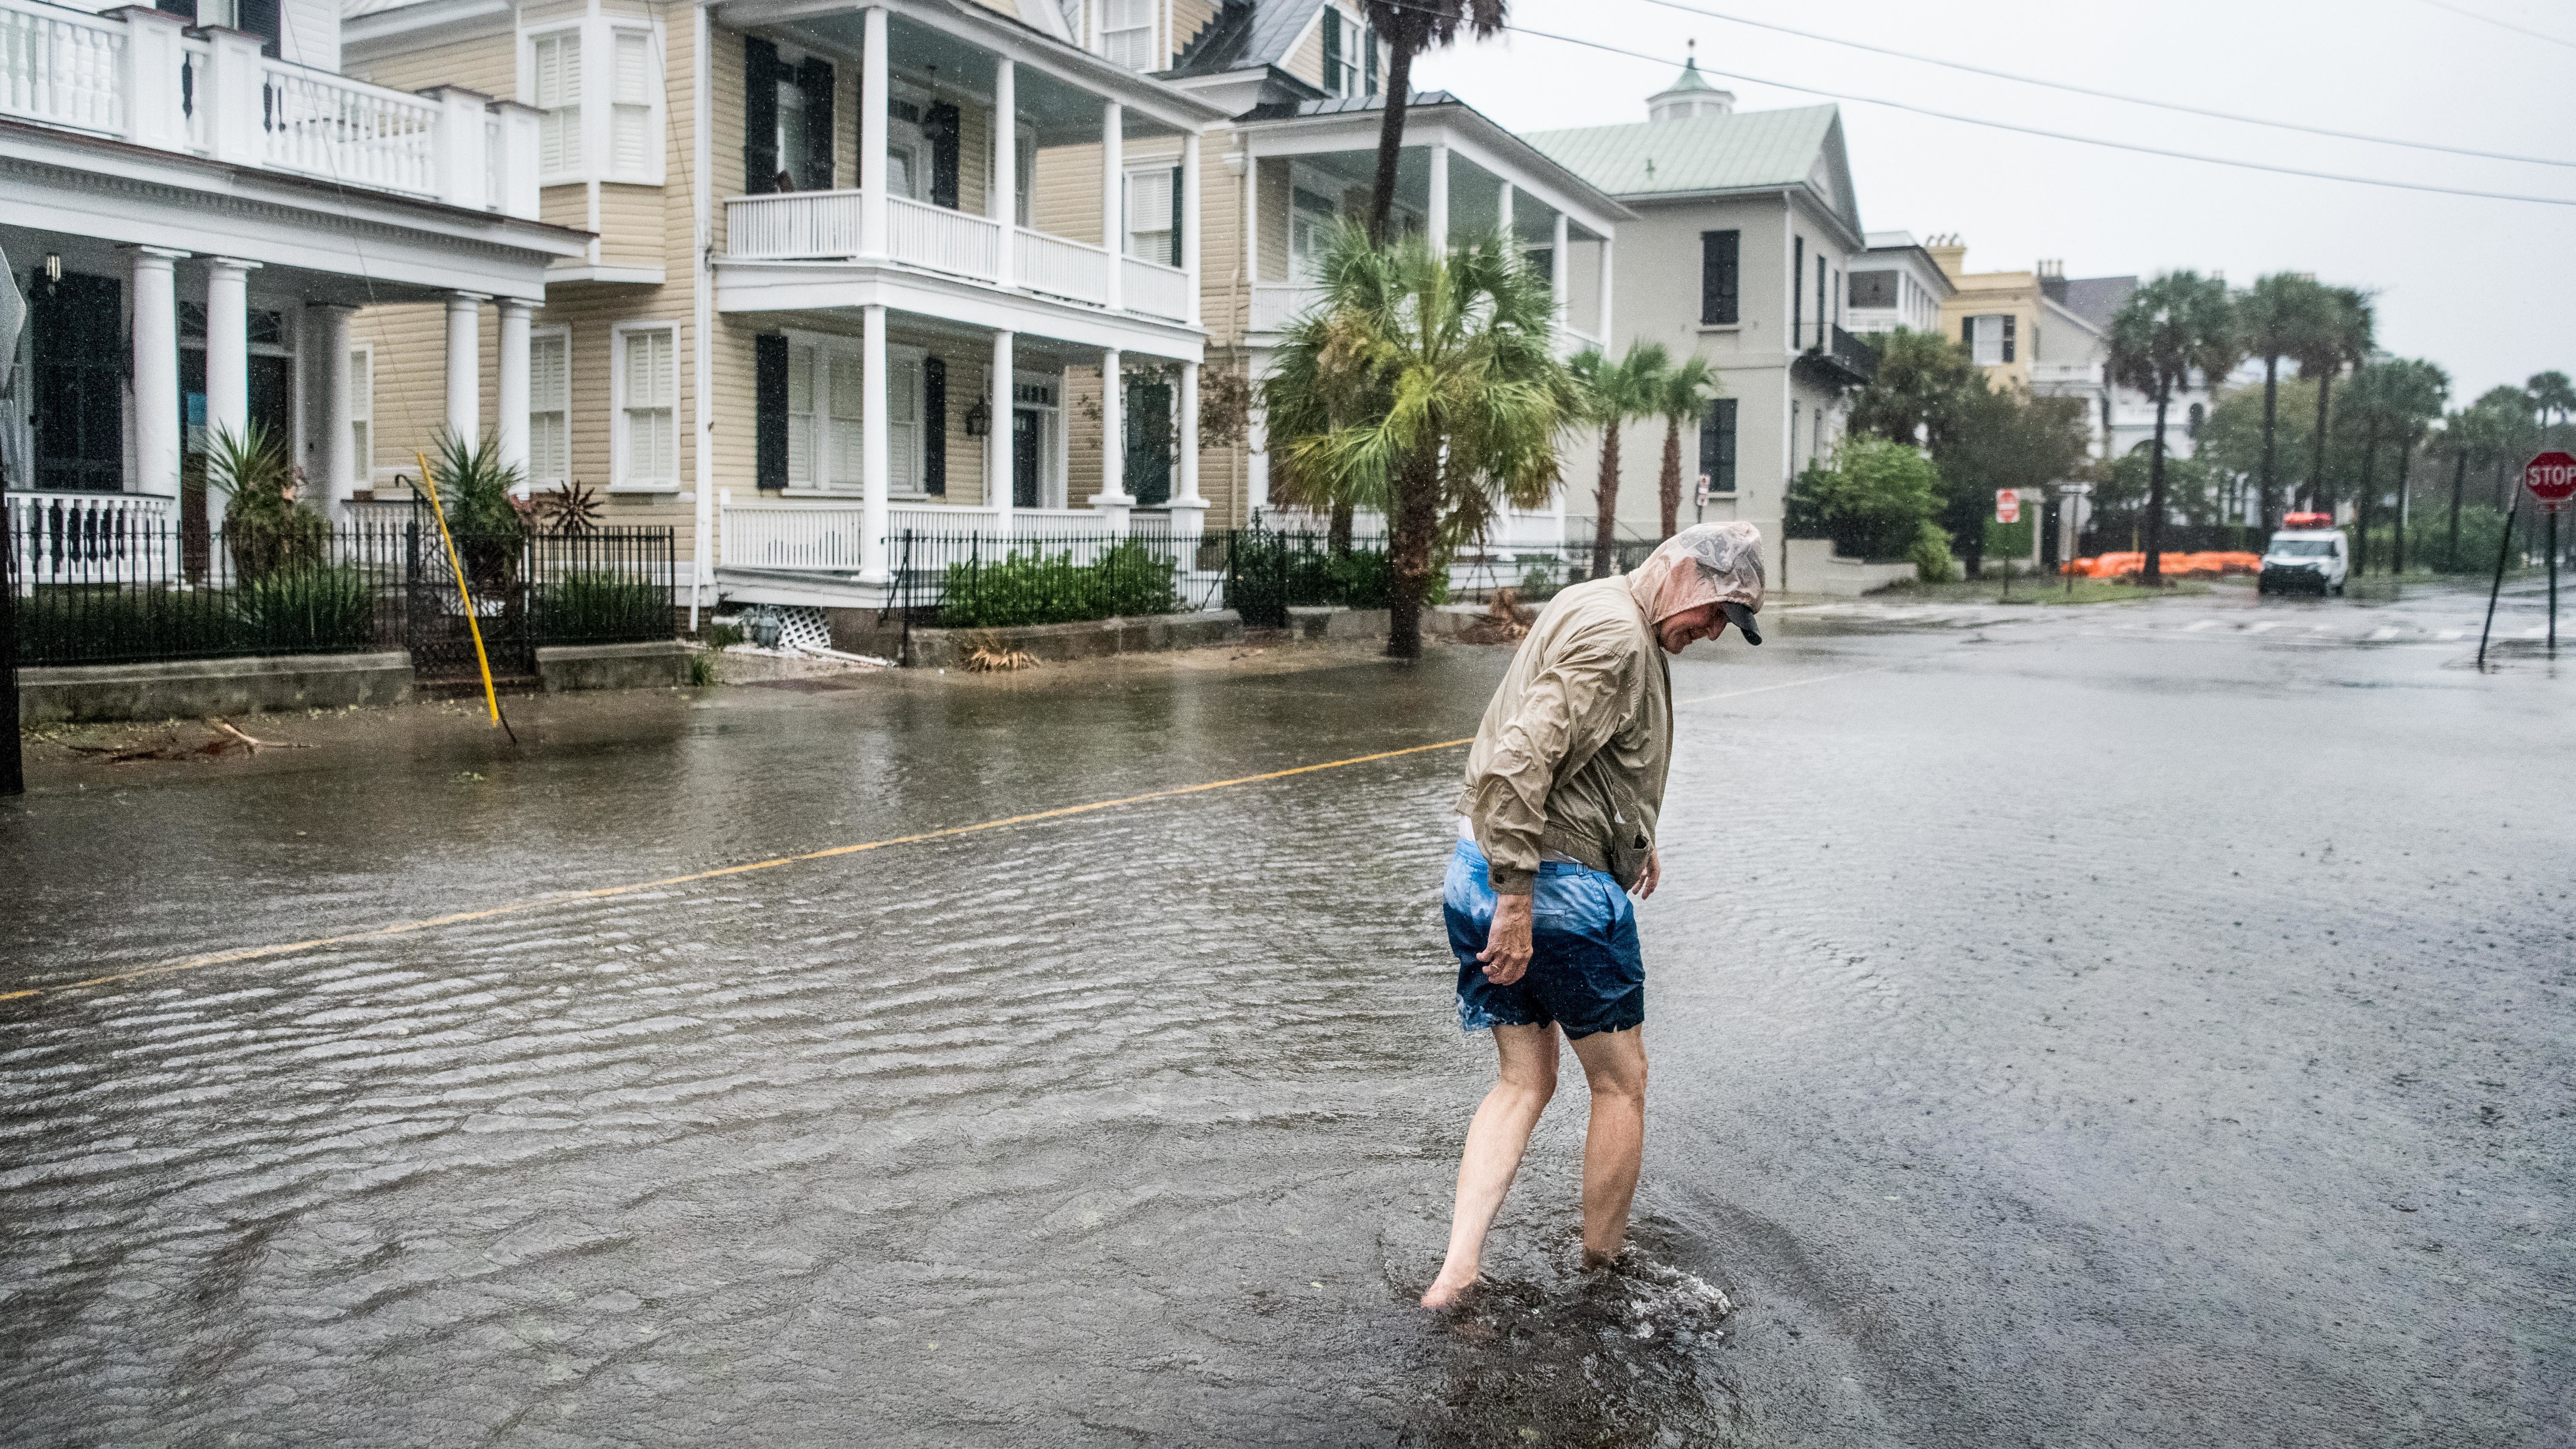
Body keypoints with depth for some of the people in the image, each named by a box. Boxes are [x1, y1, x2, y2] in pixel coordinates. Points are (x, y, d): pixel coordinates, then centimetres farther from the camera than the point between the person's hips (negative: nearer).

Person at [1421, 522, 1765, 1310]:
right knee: (1621, 1083, 9)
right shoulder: (1613, 633, -17)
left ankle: (1456, 1274, 5)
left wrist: (1634, 834, 26)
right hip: (1557, 883, -10)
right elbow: (1519, 761, -28)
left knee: (1524, 1082, 13)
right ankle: (1602, 1275, 24)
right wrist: (1518, 902, -28)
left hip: (1480, 870, 10)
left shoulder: (1593, 610, 17)